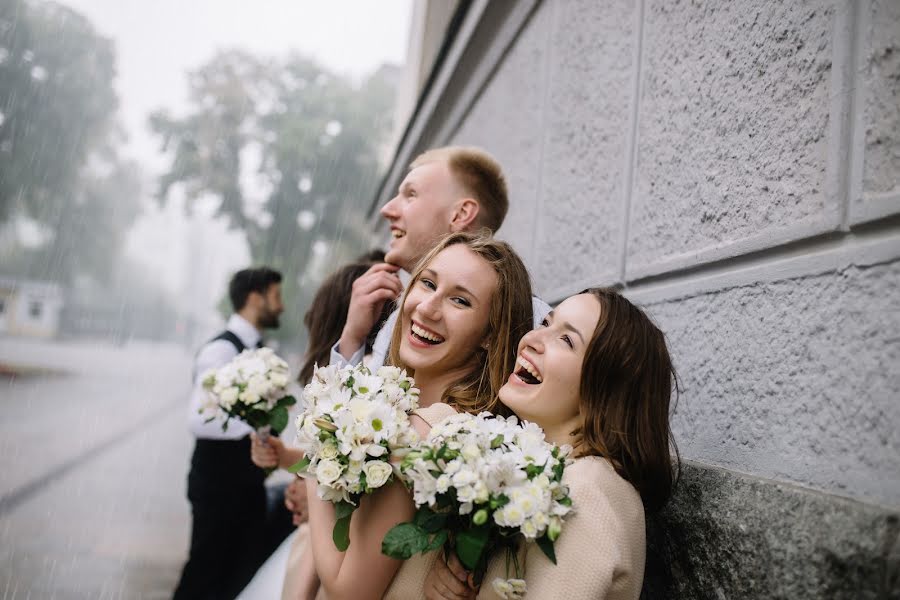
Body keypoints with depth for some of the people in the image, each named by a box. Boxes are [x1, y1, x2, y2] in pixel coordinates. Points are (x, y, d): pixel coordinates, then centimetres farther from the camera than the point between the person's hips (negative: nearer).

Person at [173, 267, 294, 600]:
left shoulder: (256, 348, 8)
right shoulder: (222, 349, -20)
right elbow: (200, 420, -29)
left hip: (247, 479, 8)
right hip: (219, 480, -8)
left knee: (244, 567, 18)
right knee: (206, 567, 10)